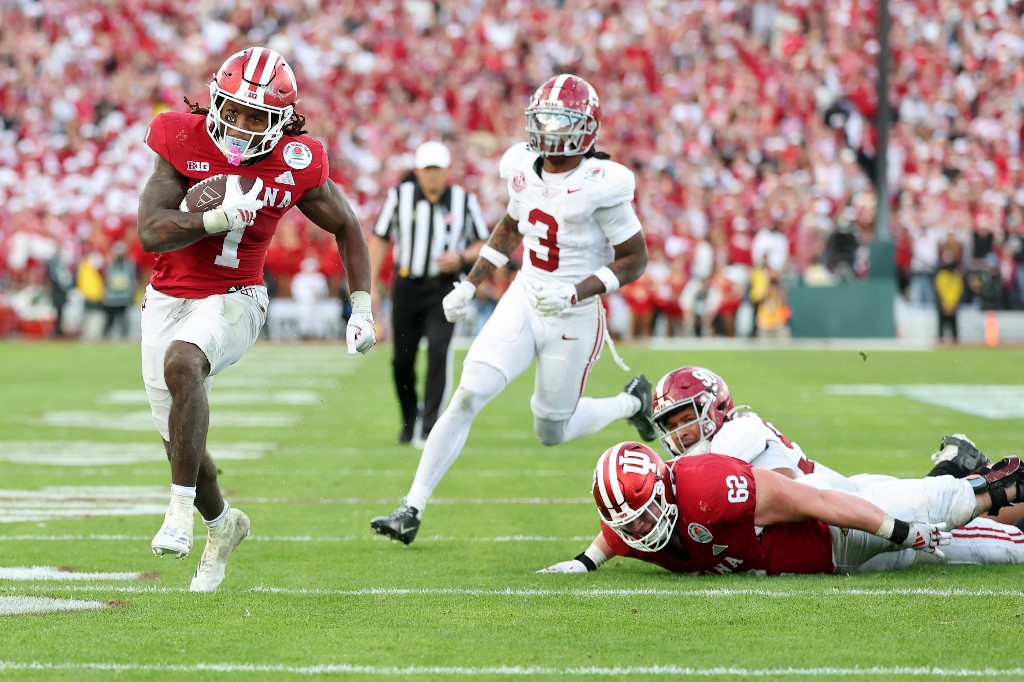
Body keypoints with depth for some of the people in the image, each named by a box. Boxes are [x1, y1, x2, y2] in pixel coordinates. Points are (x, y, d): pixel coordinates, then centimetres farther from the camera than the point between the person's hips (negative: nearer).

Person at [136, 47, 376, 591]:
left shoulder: (295, 166, -10)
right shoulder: (183, 143, -11)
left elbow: (346, 227, 8)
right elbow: (151, 233, -19)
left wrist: (362, 310, 5)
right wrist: (220, 218, -32)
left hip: (232, 299, -3)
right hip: (168, 298, 3)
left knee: (182, 363, -36)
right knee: (180, 439, 8)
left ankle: (182, 507, -27)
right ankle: (221, 523, 38)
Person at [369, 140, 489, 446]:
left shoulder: (464, 200, -3)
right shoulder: (400, 196, -2)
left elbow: (483, 244, 7)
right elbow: (380, 240, 5)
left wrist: (462, 257, -14)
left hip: (444, 287, -2)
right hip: (407, 286, 2)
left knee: (438, 351, -19)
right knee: (402, 360, 7)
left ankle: (429, 427, -18)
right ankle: (409, 420, 31)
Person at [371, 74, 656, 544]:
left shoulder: (600, 185, -19)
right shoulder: (525, 168, -1)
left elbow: (635, 258, -12)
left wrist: (577, 292, -24)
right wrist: (468, 286, 16)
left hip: (573, 318, -4)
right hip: (523, 300, 4)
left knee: (552, 431, 9)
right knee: (467, 395, -11)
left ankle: (631, 402, 39)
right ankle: (412, 510, -9)